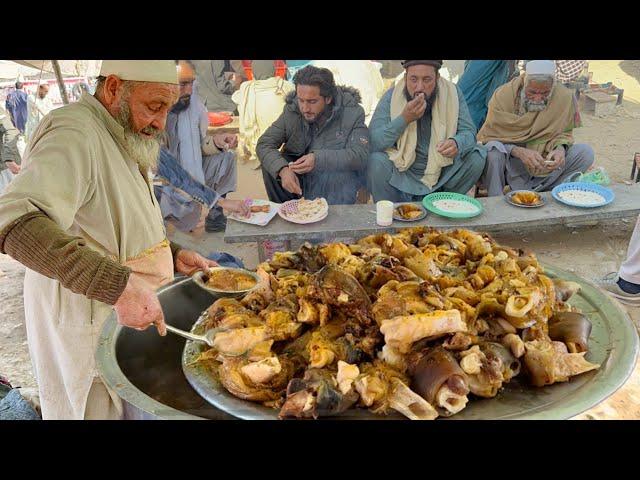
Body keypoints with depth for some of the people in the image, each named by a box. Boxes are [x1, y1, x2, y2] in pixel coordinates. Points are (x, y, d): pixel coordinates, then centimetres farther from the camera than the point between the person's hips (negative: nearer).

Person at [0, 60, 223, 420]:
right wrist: (119, 285, -44)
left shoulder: (122, 140, 11)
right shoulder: (73, 136, -22)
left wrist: (174, 255, 6)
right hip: (86, 329, -9)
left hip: (133, 318, 9)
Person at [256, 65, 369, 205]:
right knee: (270, 165, -19)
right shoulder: (292, 110, -6)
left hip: (341, 174, -3)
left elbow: (360, 155, -24)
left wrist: (319, 160, -39)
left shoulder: (353, 113, -14)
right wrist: (283, 169, -32)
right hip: (298, 172, 4)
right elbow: (264, 144, -10)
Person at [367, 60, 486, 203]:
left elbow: (468, 131, -7)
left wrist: (457, 143, -32)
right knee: (377, 161, -29)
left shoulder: (452, 93, -8)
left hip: (441, 170, 3)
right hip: (402, 171, -2)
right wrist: (404, 119, -34)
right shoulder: (391, 97, -13)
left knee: (476, 158, -17)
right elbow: (373, 142, -21)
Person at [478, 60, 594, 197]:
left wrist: (560, 148, -20)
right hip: (510, 163, -3)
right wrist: (518, 151, -32)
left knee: (585, 152, -13)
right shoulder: (503, 95, -15)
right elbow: (490, 137, -15)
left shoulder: (565, 97, -8)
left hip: (544, 162, 4)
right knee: (494, 152, -35)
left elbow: (563, 133, 4)